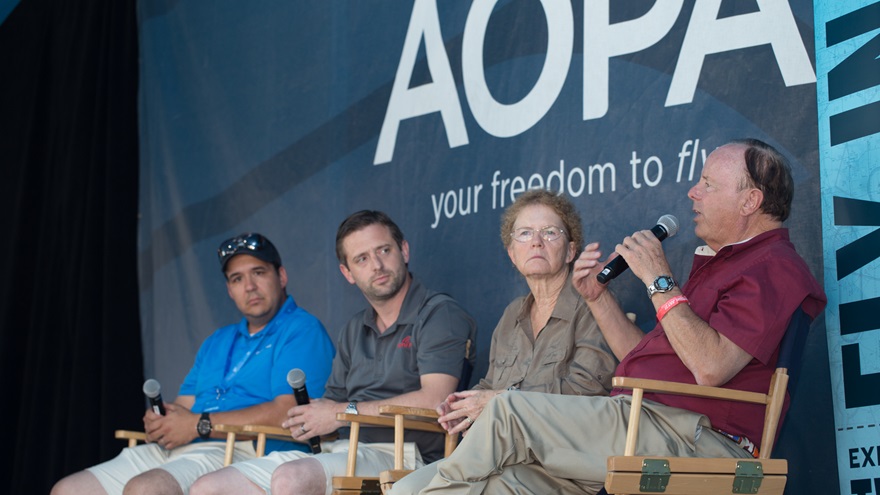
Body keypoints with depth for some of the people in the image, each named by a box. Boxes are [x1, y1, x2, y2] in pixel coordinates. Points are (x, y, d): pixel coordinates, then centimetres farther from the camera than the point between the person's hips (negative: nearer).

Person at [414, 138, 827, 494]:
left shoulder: (774, 268, -5)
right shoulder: (721, 262, 29)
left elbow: (710, 367, -21)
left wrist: (658, 280, -13)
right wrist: (598, 298, 17)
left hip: (687, 434, -10)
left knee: (509, 410, -18)